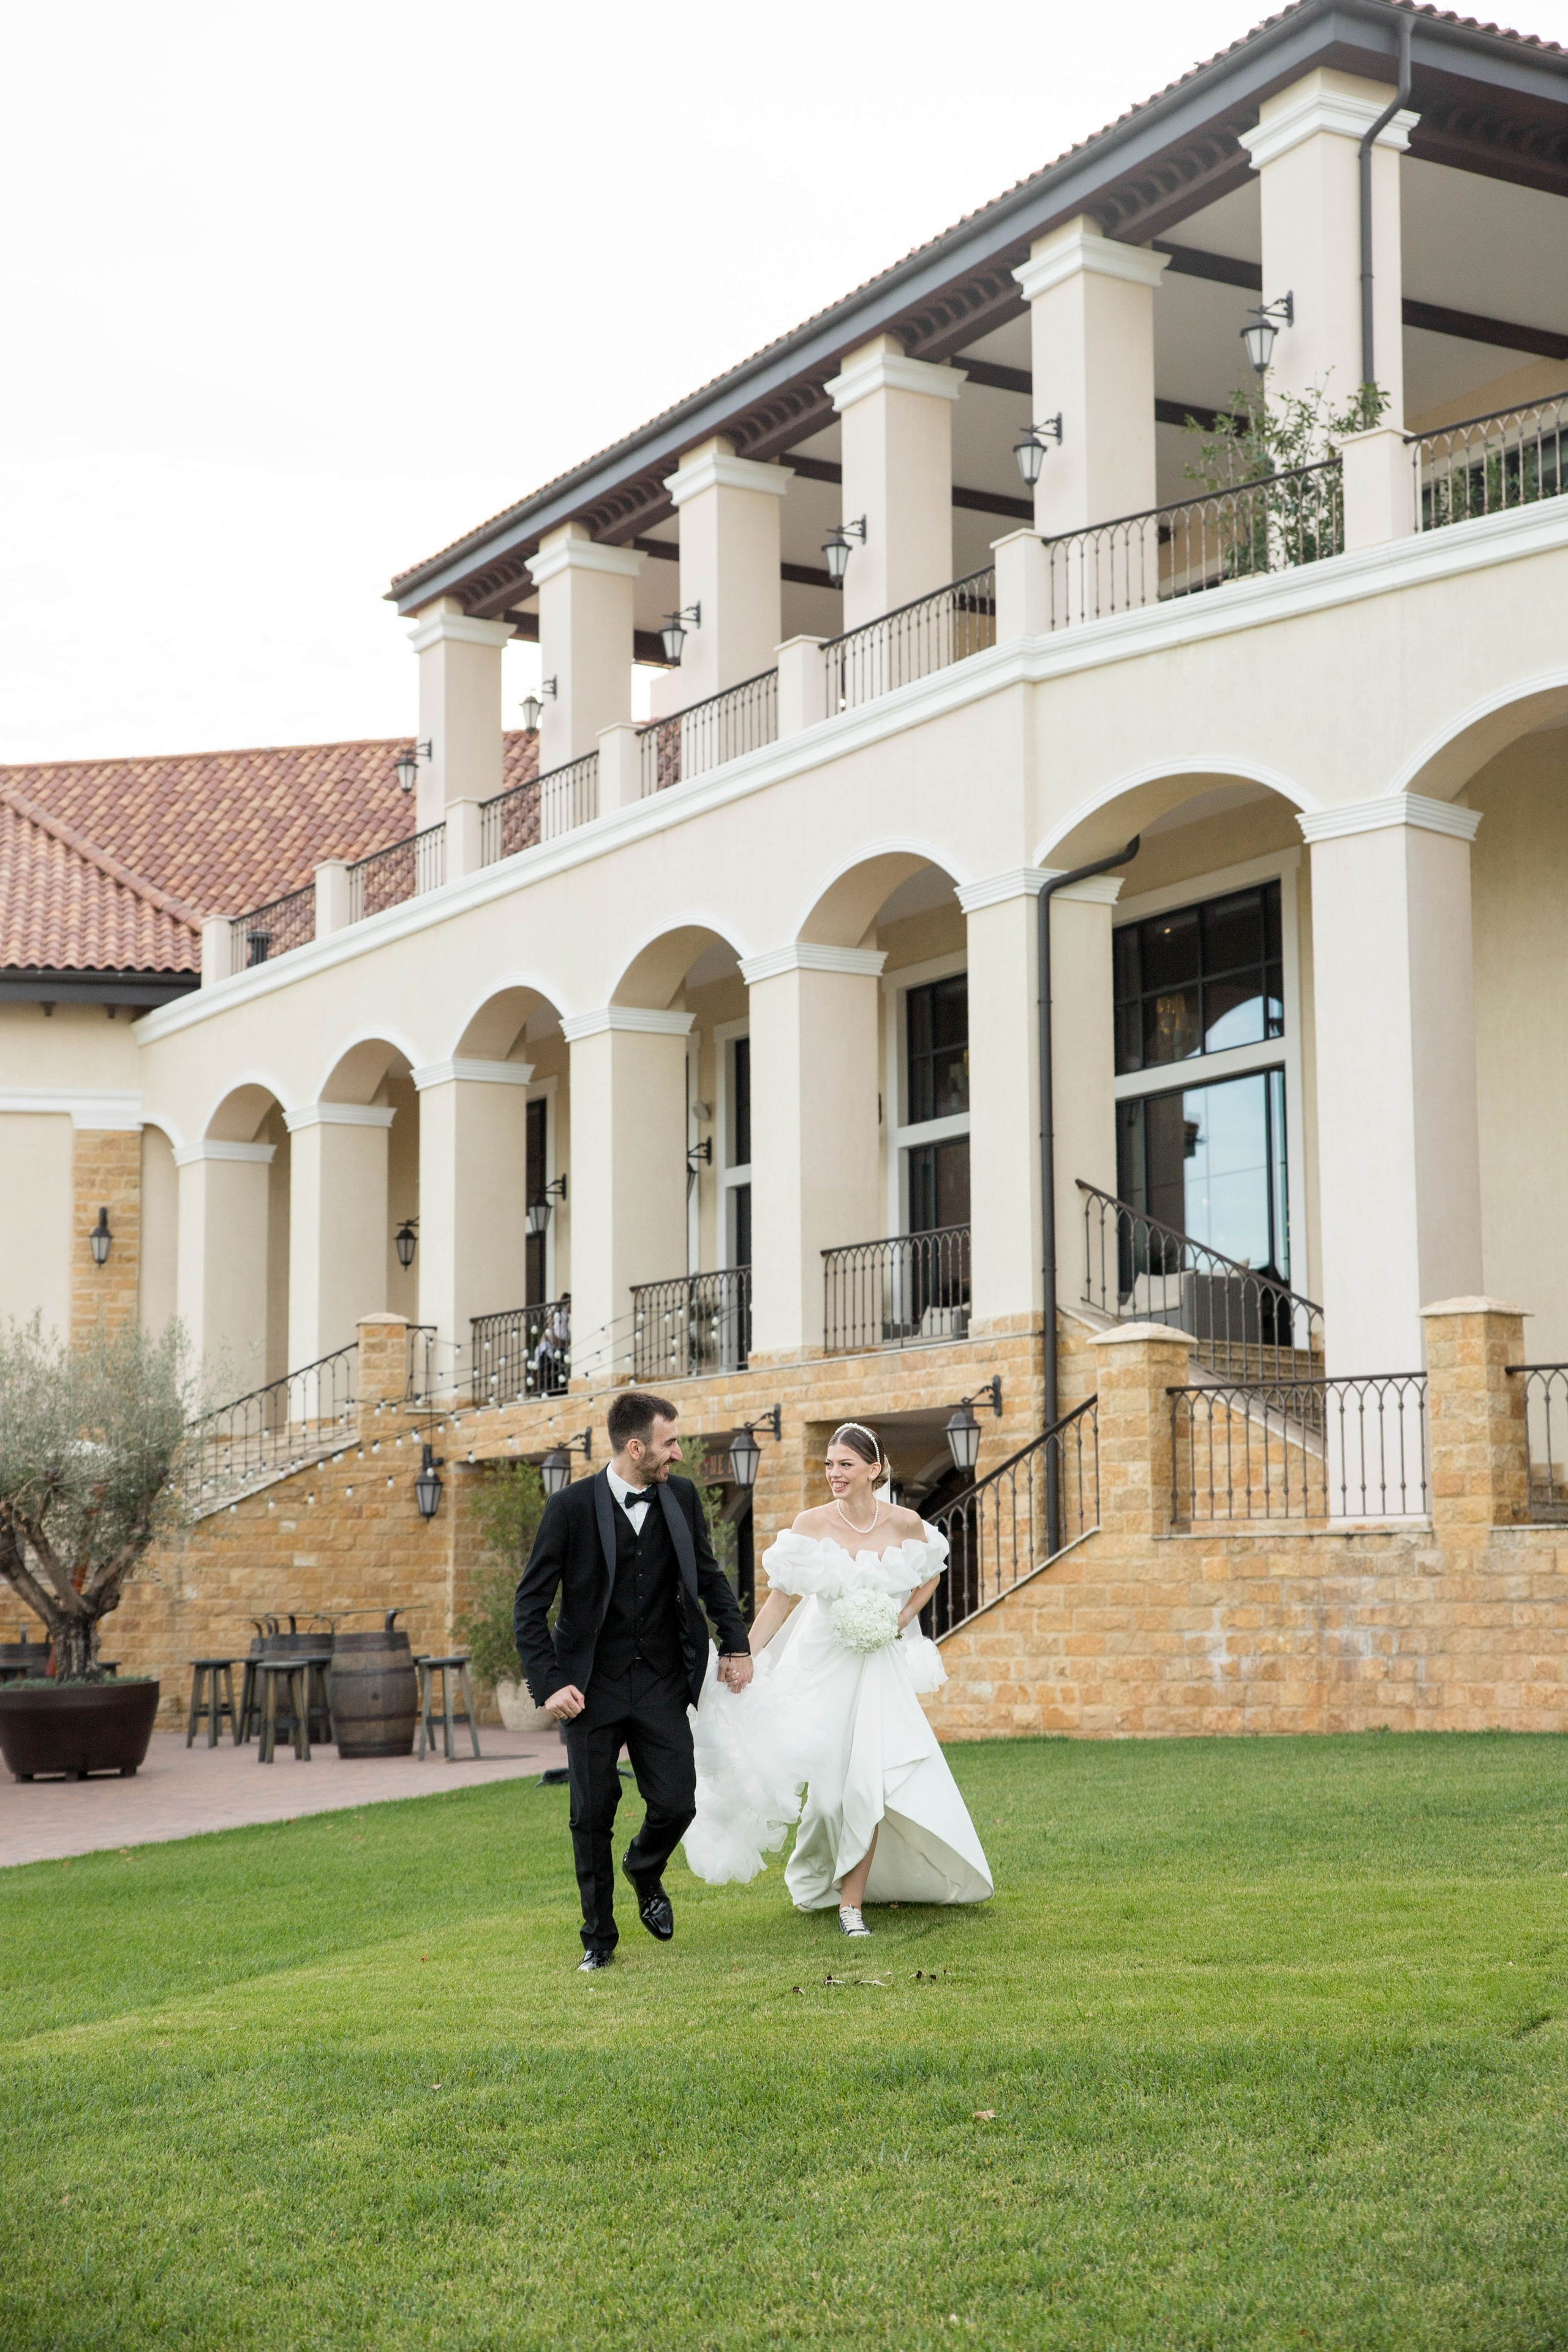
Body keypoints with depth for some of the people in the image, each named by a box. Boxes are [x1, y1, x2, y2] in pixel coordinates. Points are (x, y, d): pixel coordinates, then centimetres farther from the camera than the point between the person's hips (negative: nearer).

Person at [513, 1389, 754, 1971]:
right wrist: (549, 1683, -17)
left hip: (662, 1683, 3)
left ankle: (646, 1875, 31)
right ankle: (598, 1937, 22)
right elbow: (530, 1605, -9)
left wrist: (736, 1644, 10)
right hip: (593, 1685, -3)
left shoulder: (681, 1497, 0)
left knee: (675, 1803, -4)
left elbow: (709, 1575, 16)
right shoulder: (571, 1507, -12)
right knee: (592, 1815, 4)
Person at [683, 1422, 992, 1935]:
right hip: (824, 1667, 0)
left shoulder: (905, 1524, -5)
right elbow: (781, 1599, -3)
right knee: (832, 1782, 4)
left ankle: (852, 1900, 2)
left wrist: (903, 1617, -2)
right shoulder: (812, 1525, -8)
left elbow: (929, 1576, 15)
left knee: (869, 1781, -8)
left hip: (882, 1669, 0)